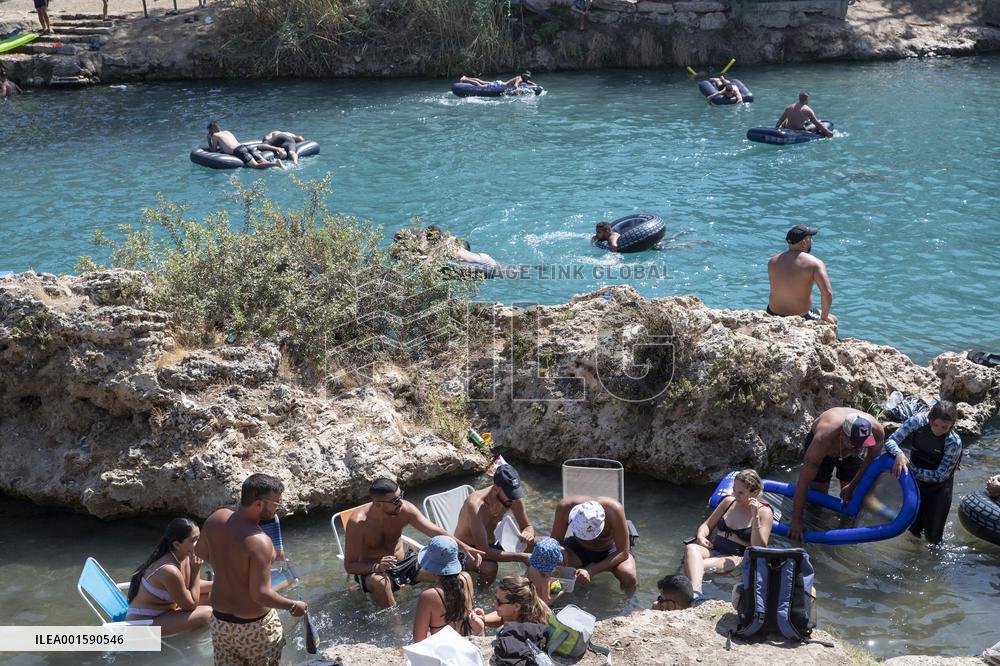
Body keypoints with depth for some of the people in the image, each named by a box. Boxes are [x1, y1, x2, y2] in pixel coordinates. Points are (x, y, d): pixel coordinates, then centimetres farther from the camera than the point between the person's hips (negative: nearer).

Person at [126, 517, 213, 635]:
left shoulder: (185, 557, -6)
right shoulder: (170, 571, -31)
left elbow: (189, 586, 12)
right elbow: (191, 605, -20)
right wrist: (196, 571, -19)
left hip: (166, 609, 10)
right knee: (207, 613, -22)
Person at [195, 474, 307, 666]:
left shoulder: (216, 519, -10)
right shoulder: (260, 543, -31)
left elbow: (200, 552, 9)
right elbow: (260, 594, -28)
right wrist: (293, 606, -12)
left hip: (219, 620, 6)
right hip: (254, 627, -6)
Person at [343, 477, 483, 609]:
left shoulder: (405, 509, -16)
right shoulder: (358, 522, -27)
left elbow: (435, 532, -16)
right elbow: (349, 566, -22)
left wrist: (465, 548, -29)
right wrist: (377, 567, -40)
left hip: (404, 562, 4)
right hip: (372, 571, -4)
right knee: (380, 582, -40)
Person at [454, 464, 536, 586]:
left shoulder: (513, 497, -16)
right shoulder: (475, 506, -36)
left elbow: (527, 526, -1)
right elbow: (484, 552, -38)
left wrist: (528, 534, -28)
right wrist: (522, 557, -38)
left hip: (491, 543, 6)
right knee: (490, 568, -37)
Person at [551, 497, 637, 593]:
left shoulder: (613, 510, -36)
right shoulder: (565, 507, -31)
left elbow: (623, 552, -31)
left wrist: (590, 571, -39)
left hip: (610, 550, -1)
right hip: (579, 548, 1)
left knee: (629, 577, -31)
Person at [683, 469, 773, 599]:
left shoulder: (764, 512, 1)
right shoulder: (728, 502, 16)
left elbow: (759, 549, -10)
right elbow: (707, 525, 25)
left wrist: (755, 517, -17)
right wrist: (701, 536, 1)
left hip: (738, 558, -5)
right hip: (713, 550, 5)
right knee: (691, 548, -33)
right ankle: (695, 592, -55)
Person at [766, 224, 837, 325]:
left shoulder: (772, 262, -2)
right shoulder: (815, 264, -15)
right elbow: (827, 293, -23)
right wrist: (824, 316, -9)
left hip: (773, 316, 4)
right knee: (833, 321, 24)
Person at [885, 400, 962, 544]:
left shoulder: (954, 443, -28)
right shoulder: (917, 422, -23)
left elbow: (939, 475, -25)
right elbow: (890, 441, -21)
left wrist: (911, 470, -34)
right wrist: (899, 454, -43)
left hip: (938, 487, -2)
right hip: (916, 482, 2)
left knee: (932, 536, 1)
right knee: (914, 529, 9)